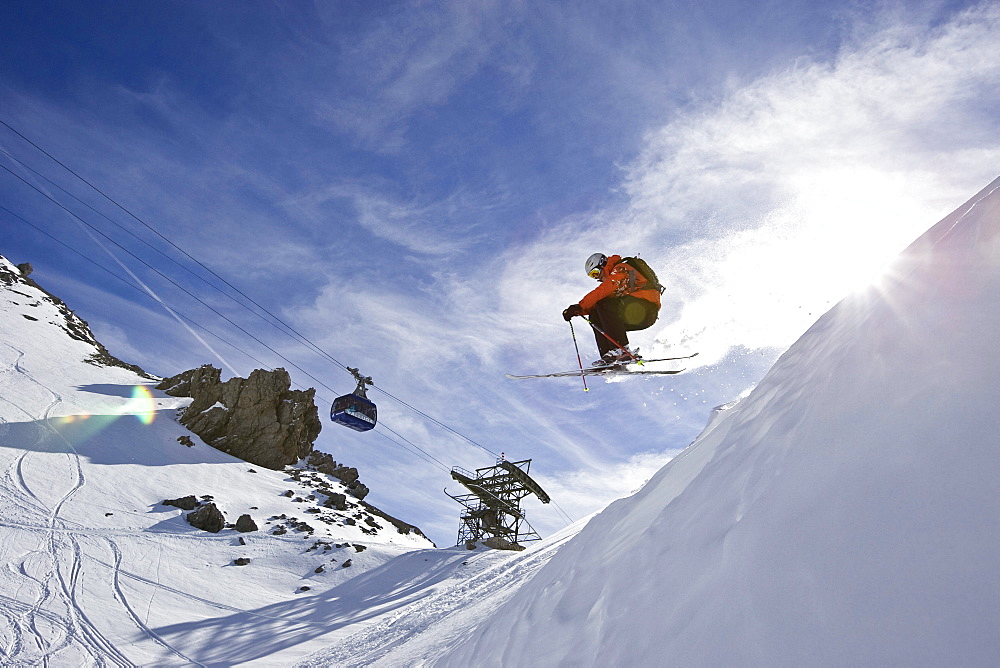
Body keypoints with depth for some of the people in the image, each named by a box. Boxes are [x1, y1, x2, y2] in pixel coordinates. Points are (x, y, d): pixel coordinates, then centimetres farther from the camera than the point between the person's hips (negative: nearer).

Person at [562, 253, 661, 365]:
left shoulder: (621, 269, -6)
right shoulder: (612, 282, 22)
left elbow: (601, 292, -20)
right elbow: (595, 304, 16)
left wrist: (579, 306, -21)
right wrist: (576, 311, 2)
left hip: (646, 309, -9)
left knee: (605, 305, -24)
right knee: (595, 315, 2)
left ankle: (622, 350, -29)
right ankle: (608, 354, -9)